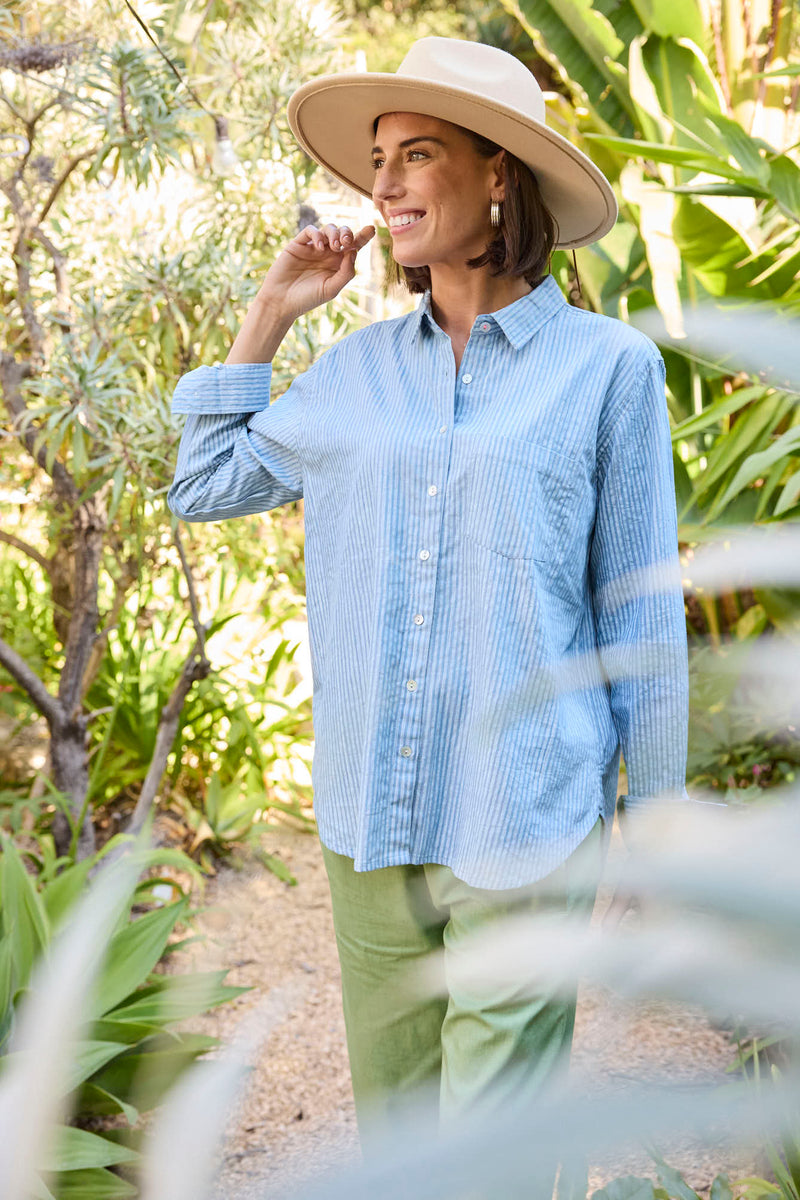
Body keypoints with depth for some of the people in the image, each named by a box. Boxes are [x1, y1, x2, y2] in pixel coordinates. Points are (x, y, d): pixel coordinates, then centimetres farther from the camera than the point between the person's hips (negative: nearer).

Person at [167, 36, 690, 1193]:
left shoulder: (605, 365, -5)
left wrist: (656, 824, 1)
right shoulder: (359, 370, 7)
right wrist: (268, 314, 10)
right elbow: (204, 485, 17)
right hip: (369, 821, 4)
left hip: (523, 829, -4)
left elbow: (639, 612, -1)